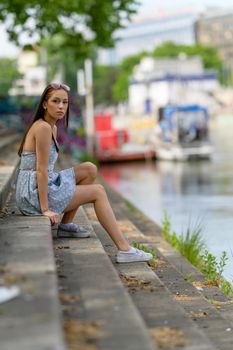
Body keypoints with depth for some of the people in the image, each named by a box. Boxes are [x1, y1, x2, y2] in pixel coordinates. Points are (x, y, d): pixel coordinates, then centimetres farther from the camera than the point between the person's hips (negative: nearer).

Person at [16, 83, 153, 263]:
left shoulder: (52, 127, 13)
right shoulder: (43, 128, -17)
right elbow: (41, 170, -21)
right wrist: (45, 209, -22)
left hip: (45, 185, 9)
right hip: (35, 194, -9)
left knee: (90, 169, 13)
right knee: (98, 191, -2)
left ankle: (66, 225, 12)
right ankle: (124, 249, -5)